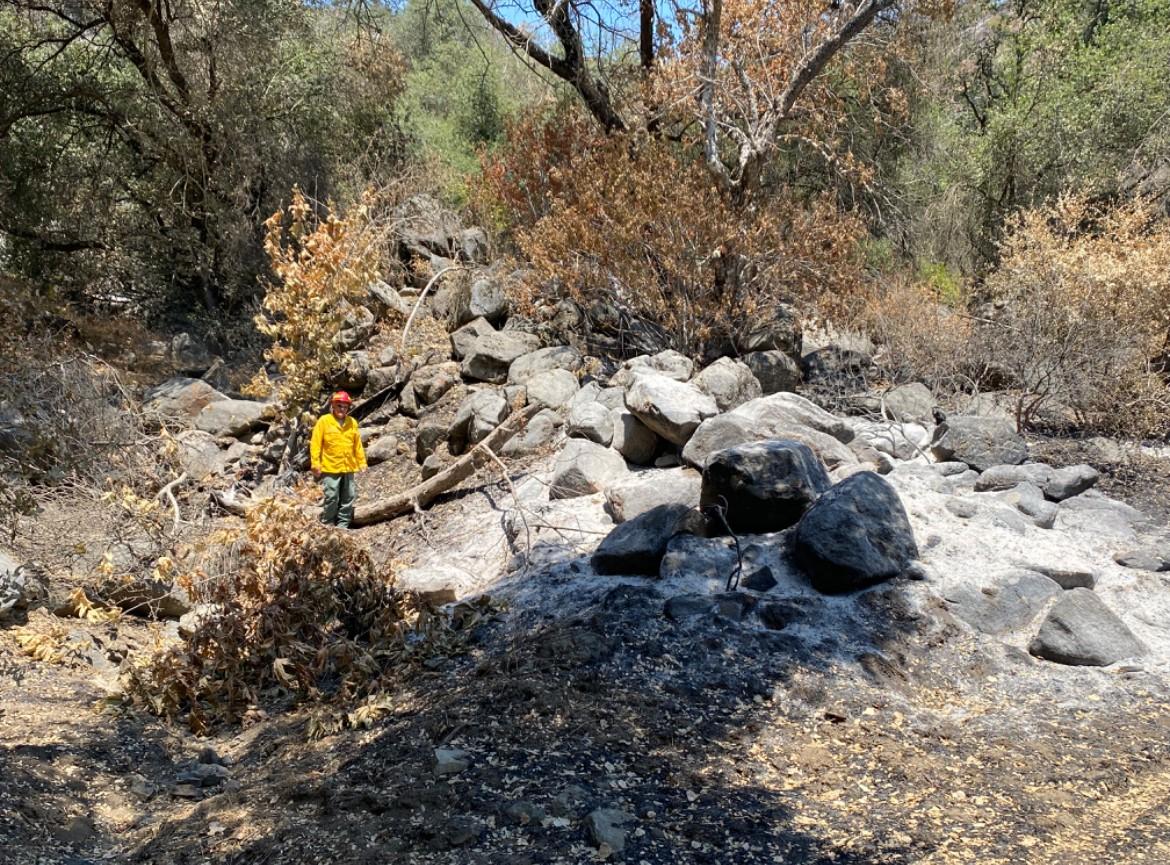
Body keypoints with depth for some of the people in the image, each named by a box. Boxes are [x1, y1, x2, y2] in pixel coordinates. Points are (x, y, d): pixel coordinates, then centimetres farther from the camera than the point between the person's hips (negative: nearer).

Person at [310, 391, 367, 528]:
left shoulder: (352, 423, 7)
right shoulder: (324, 421, -4)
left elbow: (357, 444, 12)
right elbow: (315, 444, -5)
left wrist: (362, 462, 11)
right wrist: (315, 464, -10)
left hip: (348, 468, 4)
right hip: (331, 468, -4)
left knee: (348, 498, 8)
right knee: (332, 498, -4)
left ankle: (343, 525, 18)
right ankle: (328, 525, 10)